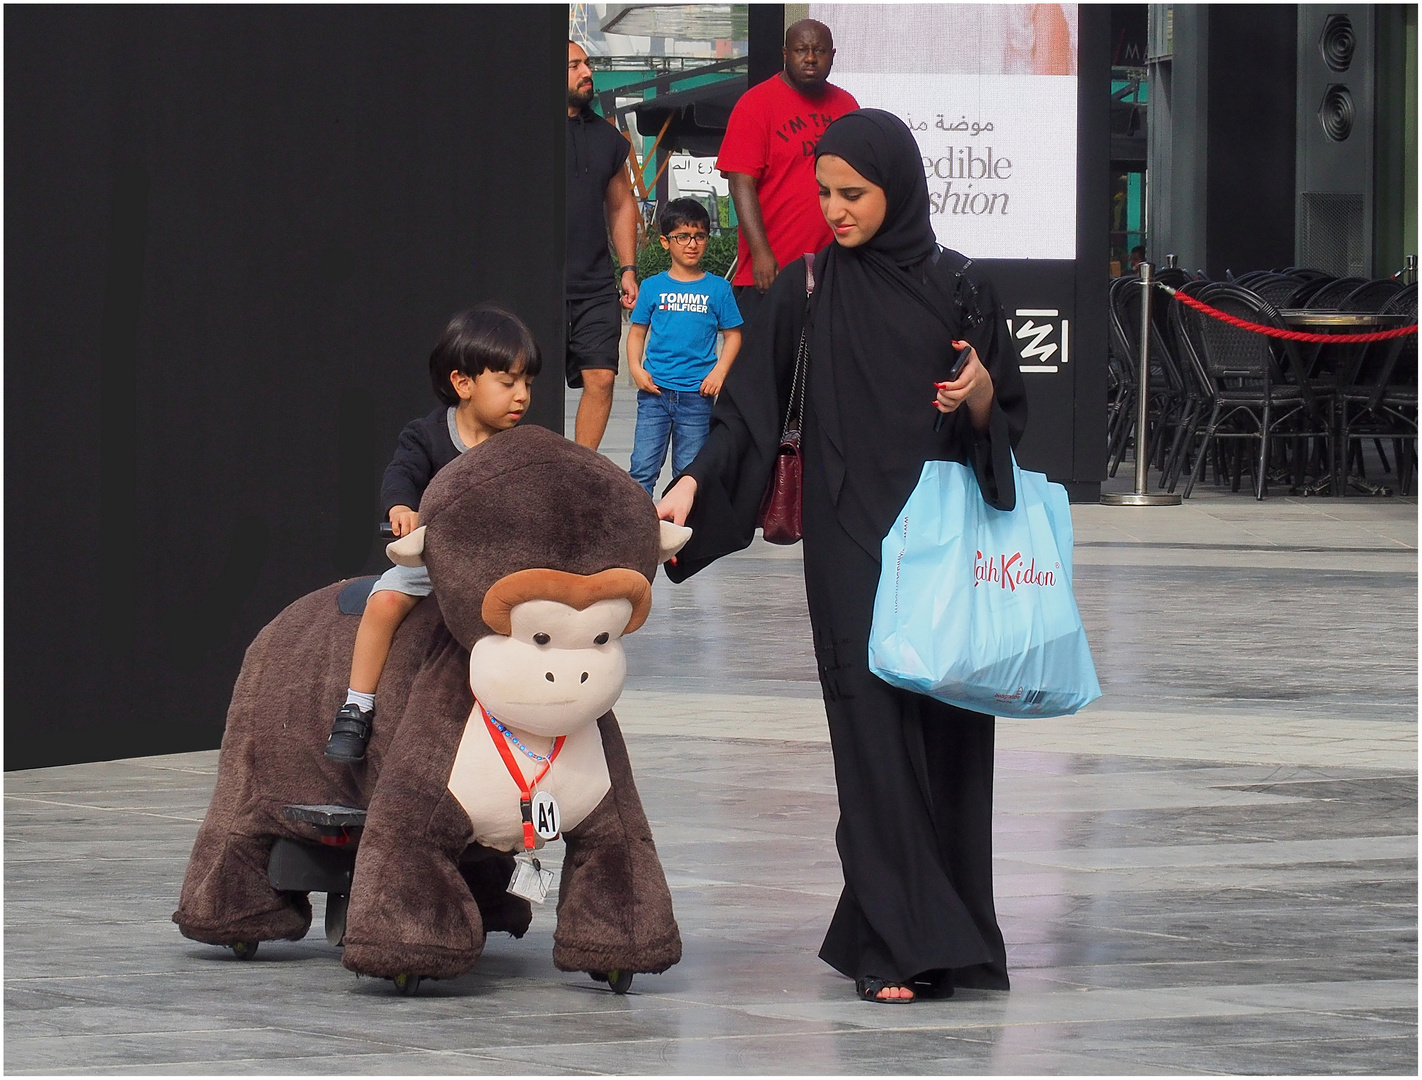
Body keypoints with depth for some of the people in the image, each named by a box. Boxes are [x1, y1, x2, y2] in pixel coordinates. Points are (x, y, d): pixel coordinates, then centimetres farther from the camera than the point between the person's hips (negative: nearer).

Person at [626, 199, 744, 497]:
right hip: (655, 390, 0)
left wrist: (719, 372, -6)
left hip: (697, 394, 0)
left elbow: (732, 335, 8)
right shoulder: (652, 287, 6)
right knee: (642, 469, -5)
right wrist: (636, 369, -5)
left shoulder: (717, 288, 5)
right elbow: (637, 333, 10)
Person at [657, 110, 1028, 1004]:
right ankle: (895, 945, -9)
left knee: (948, 729, 1)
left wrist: (980, 393, -14)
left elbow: (1007, 419, 9)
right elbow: (753, 407, 0)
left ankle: (955, 935, 11)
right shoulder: (808, 288, 3)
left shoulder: (960, 287, 5)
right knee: (877, 728, -9)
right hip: (853, 543, -1)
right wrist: (694, 482, -15)